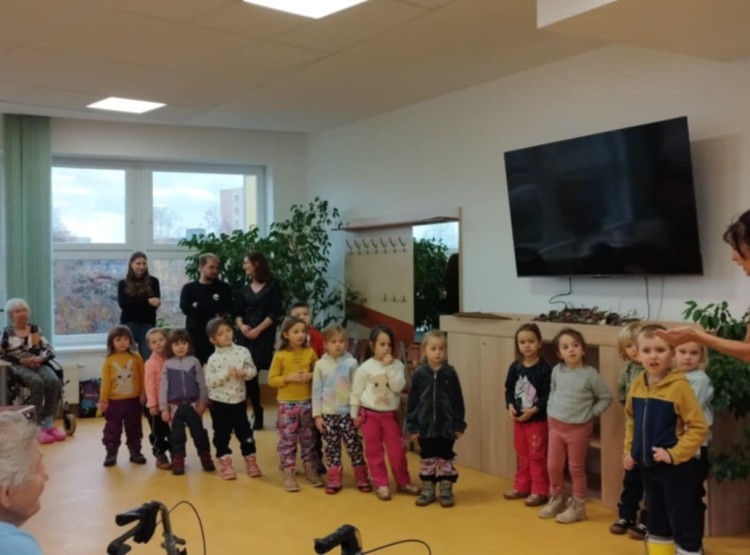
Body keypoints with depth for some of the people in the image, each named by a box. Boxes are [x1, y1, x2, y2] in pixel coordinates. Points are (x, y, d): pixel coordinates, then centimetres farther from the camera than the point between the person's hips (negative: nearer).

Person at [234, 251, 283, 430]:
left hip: (264, 335, -5)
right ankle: (257, 414, 13)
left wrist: (258, 329, -15)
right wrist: (241, 325, -10)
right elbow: (238, 312, 11)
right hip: (245, 335, 5)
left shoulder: (272, 286, 1)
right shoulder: (245, 289, 16)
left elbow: (275, 313, -7)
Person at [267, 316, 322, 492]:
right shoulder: (280, 355, -7)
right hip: (287, 404, -3)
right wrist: (288, 378, -19)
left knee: (309, 439, 12)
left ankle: (311, 471, 22)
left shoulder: (310, 352, 1)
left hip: (307, 402, 3)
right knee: (287, 440, 1)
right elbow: (272, 380, -5)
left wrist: (311, 376, -10)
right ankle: (289, 474, 9)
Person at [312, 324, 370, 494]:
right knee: (332, 447, 7)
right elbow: (316, 391, 2)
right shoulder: (320, 364, -1)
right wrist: (317, 415, -1)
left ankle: (362, 479, 13)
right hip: (328, 413, 1)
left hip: (348, 412, -1)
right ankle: (334, 480, 16)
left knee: (354, 445, 2)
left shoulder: (351, 362, -3)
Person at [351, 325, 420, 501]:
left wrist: (389, 366, -19)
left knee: (397, 450, 5)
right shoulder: (365, 368, -7)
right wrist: (355, 414, 1)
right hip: (370, 415, -1)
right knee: (374, 452, 5)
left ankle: (403, 482, 21)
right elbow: (356, 392, 0)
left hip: (390, 415, 1)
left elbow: (398, 387, -15)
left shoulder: (397, 365, -3)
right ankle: (381, 485, 16)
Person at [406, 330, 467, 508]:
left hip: (446, 426, -1)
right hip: (425, 425, 1)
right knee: (427, 460, 12)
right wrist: (412, 426, -2)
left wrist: (459, 425, -2)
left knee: (445, 459, 9)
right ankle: (427, 491, 24)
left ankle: (446, 491, 20)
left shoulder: (450, 373, -5)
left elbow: (457, 400, -1)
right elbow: (413, 401, 0)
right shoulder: (419, 374, -4)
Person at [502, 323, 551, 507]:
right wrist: (510, 406, -9)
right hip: (518, 419, 6)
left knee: (537, 457, 2)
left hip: (538, 420, -6)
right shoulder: (515, 367, 2)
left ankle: (539, 491, 12)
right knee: (522, 456, 18)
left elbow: (548, 395, -17)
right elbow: (509, 389, 7)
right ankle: (522, 487, 30)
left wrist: (533, 410, -23)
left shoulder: (544, 368, -16)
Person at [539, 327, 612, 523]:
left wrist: (591, 413, -9)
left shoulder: (590, 374, -13)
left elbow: (606, 398, -5)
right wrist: (551, 410, 6)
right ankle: (556, 499, 30)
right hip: (556, 425, 4)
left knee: (576, 468, 7)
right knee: (553, 466, 11)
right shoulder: (557, 371, -2)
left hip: (579, 428, -4)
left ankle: (578, 506, 21)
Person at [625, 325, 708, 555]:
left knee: (683, 520, 4)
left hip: (676, 467, -6)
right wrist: (629, 450, 7)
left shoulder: (679, 386, -19)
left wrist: (674, 454, -21)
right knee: (656, 517, 21)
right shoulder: (637, 385, 0)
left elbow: (699, 427, -18)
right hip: (648, 465, 6)